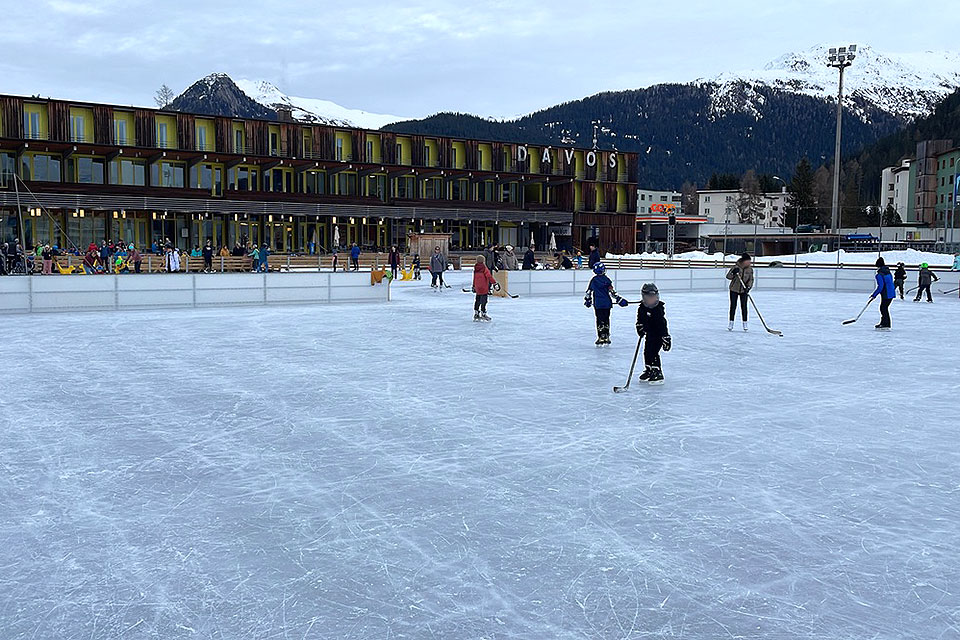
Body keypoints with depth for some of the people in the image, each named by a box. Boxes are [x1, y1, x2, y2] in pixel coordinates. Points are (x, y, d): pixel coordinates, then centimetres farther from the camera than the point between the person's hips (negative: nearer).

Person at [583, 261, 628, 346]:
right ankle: (606, 338, 15)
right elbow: (611, 292, -5)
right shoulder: (606, 279, -2)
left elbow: (589, 291, 5)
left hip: (597, 304, -1)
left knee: (600, 320, 2)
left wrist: (587, 300, 20)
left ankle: (600, 338, -2)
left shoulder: (593, 280, -1)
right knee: (606, 319, 11)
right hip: (607, 303, 1)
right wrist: (619, 300, 1)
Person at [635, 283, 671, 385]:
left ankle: (658, 373, -9)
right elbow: (640, 320, 16)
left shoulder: (658, 309, -20)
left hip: (658, 335, -7)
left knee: (653, 353, -14)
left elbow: (663, 324, -21)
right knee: (647, 352, 13)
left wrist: (666, 338, -22)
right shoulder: (642, 308, -1)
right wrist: (640, 327, 0)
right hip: (649, 334, 7)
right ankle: (648, 371, 30)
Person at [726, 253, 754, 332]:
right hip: (734, 289, -2)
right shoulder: (736, 267, -13)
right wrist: (733, 273, -29)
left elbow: (751, 279, 0)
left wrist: (748, 287, -17)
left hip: (744, 290, 2)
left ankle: (745, 323, 10)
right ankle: (731, 323, 13)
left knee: (744, 306, 0)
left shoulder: (750, 269, -4)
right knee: (733, 306, 2)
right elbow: (728, 276, -10)